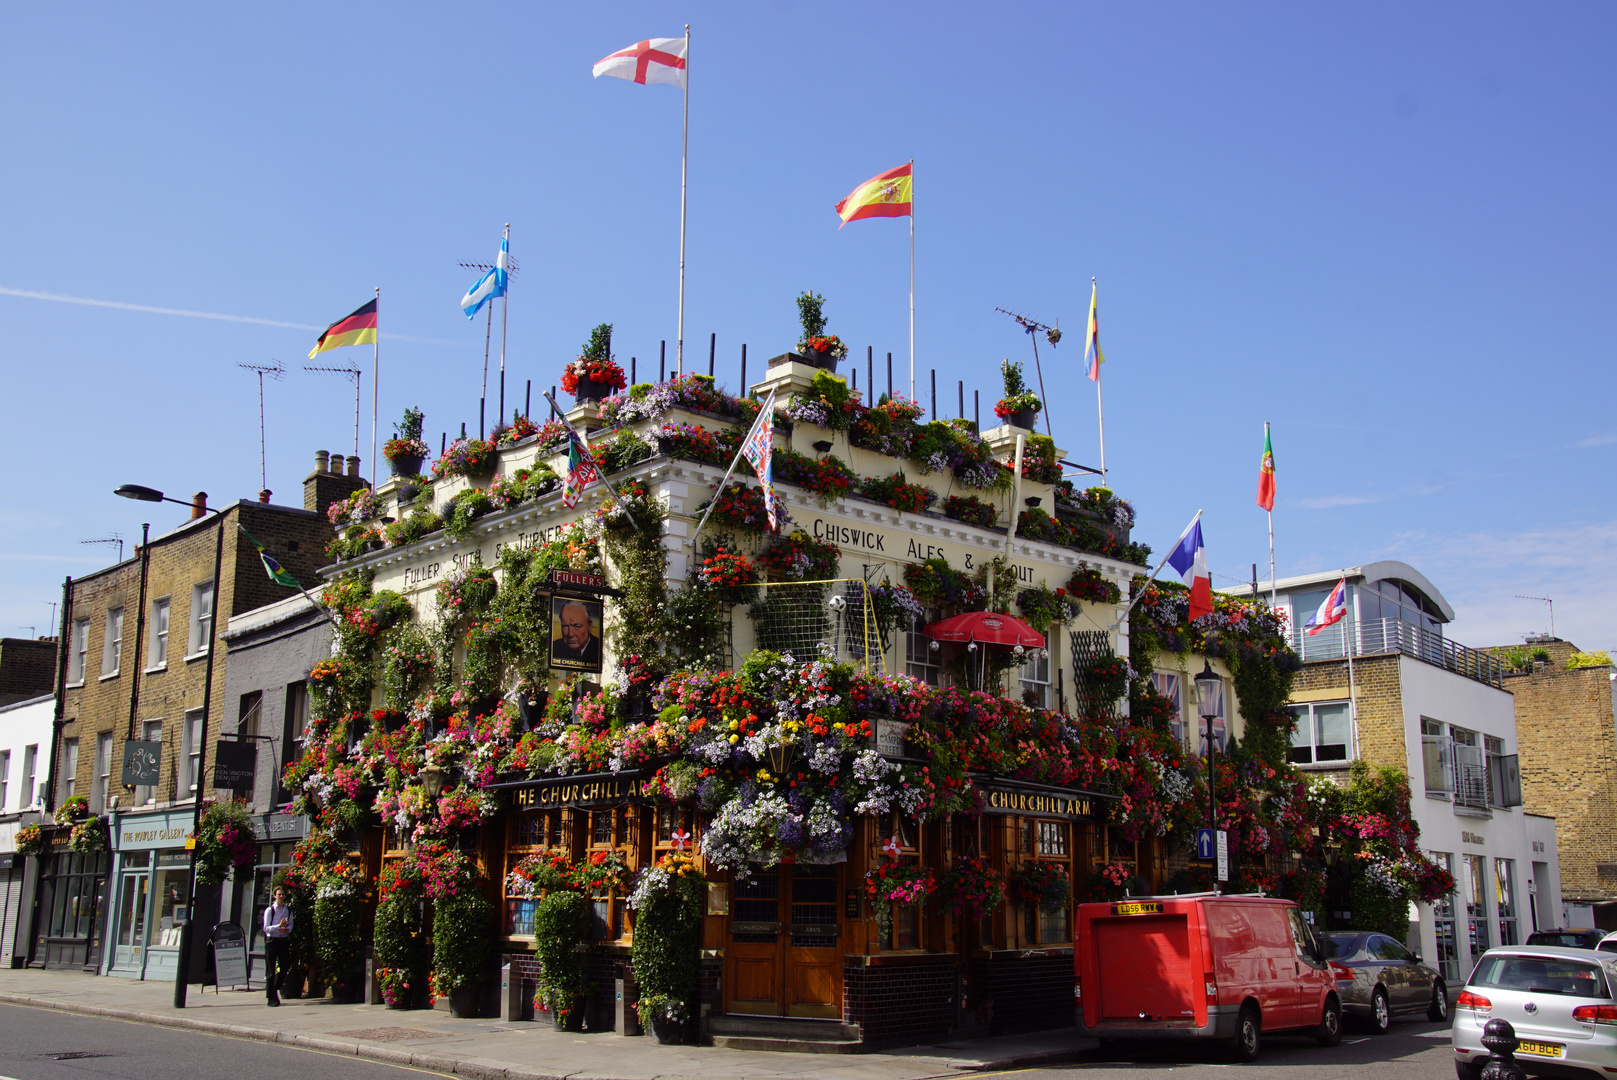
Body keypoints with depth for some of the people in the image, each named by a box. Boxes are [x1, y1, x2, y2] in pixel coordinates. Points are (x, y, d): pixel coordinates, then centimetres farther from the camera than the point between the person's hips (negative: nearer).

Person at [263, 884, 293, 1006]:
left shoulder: (288, 910, 9)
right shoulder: (269, 910, -2)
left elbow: (291, 925, 11)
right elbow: (266, 928, -7)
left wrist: (287, 929, -12)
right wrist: (279, 926, -21)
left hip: (284, 940, 3)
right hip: (271, 940, -3)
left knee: (284, 968, 1)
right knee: (270, 971, -1)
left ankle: (274, 990, 24)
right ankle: (272, 997, 4)